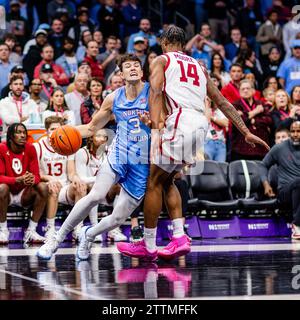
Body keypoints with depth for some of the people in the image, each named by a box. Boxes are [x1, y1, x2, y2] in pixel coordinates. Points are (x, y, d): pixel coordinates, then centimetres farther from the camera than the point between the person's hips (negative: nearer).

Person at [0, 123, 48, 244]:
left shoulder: (30, 149, -5)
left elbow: (36, 175, -5)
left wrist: (33, 179, -31)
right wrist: (19, 180, -36)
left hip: (24, 195, 3)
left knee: (43, 187, -22)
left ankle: (31, 231, -17)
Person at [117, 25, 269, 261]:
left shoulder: (161, 61, 11)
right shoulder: (199, 66, 28)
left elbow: (156, 93, -7)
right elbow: (223, 102, 26)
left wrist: (155, 129, -18)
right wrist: (247, 133, 25)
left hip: (180, 122, -7)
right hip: (201, 125, 7)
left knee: (154, 182, 4)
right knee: (166, 180, 21)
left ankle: (148, 246, 7)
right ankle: (180, 238, 9)